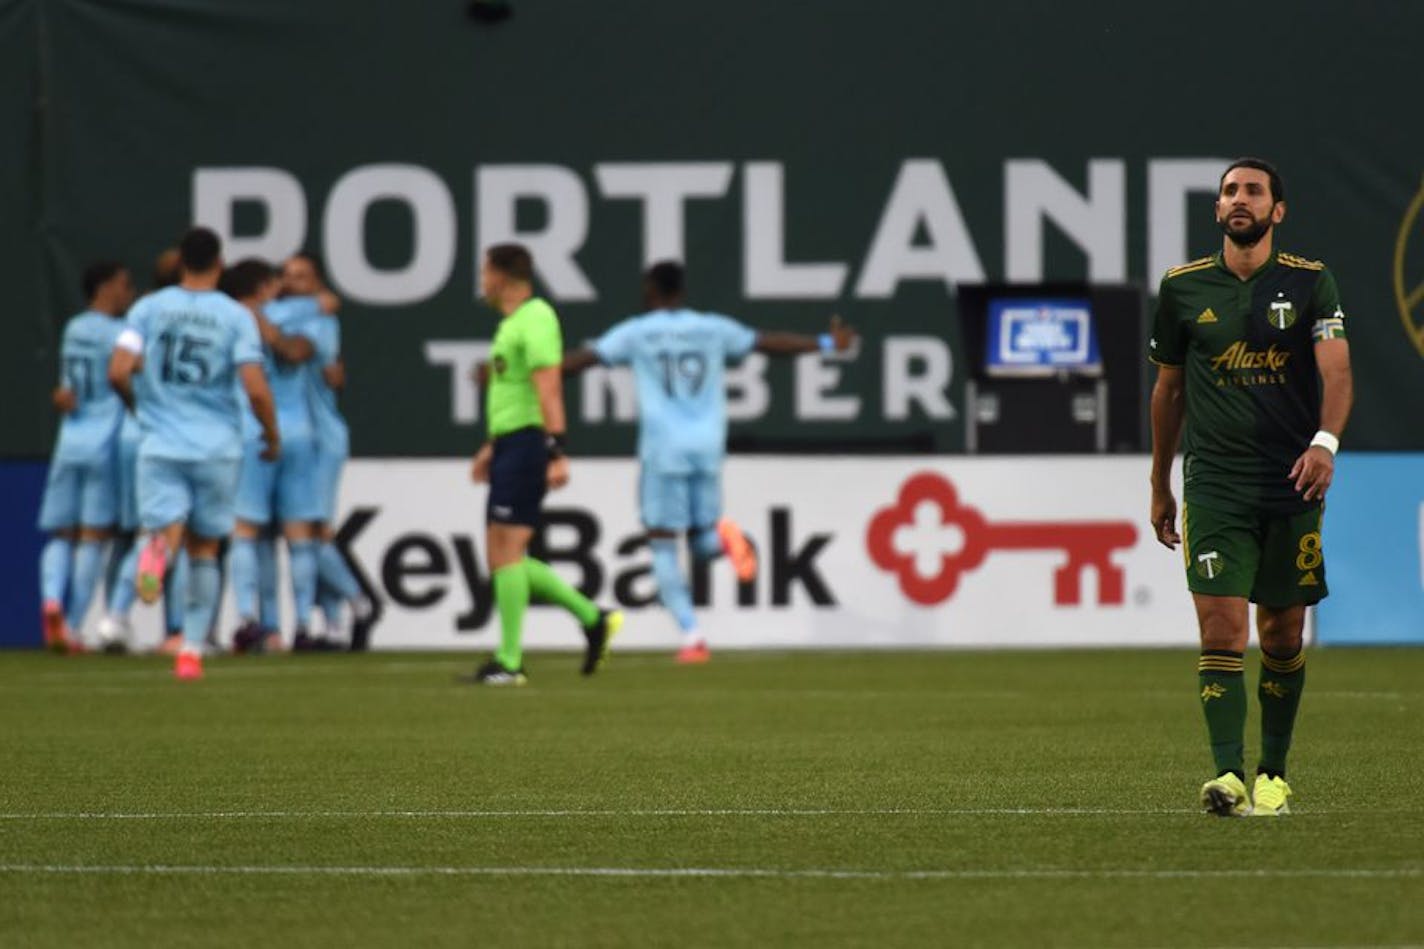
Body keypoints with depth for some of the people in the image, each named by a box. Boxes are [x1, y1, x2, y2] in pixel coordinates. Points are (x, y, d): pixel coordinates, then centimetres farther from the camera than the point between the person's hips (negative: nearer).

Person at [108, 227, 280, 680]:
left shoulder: (149, 308, 2)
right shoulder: (236, 316, -2)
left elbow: (118, 372, -7)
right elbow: (256, 389, -11)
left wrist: (137, 405, 15)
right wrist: (273, 436, 7)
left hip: (161, 444, 0)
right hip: (217, 447, 0)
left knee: (167, 529, -4)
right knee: (205, 550, 13)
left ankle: (157, 549, -43)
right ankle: (192, 650, 10)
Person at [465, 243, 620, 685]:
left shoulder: (535, 319, -12)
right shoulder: (512, 322, 19)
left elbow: (548, 388, -21)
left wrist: (556, 451, -28)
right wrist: (493, 445, 33)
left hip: (526, 444, -10)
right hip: (509, 446, 10)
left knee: (506, 550, -10)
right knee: (502, 556, 9)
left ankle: (509, 662, -9)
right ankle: (593, 618, 12)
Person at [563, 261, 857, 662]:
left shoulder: (637, 333, 0)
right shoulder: (713, 329, 9)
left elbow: (584, 358, -5)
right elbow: (770, 342, 15)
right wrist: (827, 344, 25)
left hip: (663, 450, -3)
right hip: (708, 449, 3)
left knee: (663, 548, 3)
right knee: (702, 545, 17)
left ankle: (692, 637, -8)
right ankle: (723, 535, -19)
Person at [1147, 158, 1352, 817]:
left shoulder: (1310, 283, 1)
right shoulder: (1183, 288, 6)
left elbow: (1336, 369, -11)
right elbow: (1168, 389, 16)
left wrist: (1325, 441, -30)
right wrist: (1159, 488, 19)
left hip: (1293, 484, 0)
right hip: (1214, 484, 0)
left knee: (1282, 638, 6)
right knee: (1222, 629, -13)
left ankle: (1273, 774, 19)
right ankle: (1228, 776, -18)